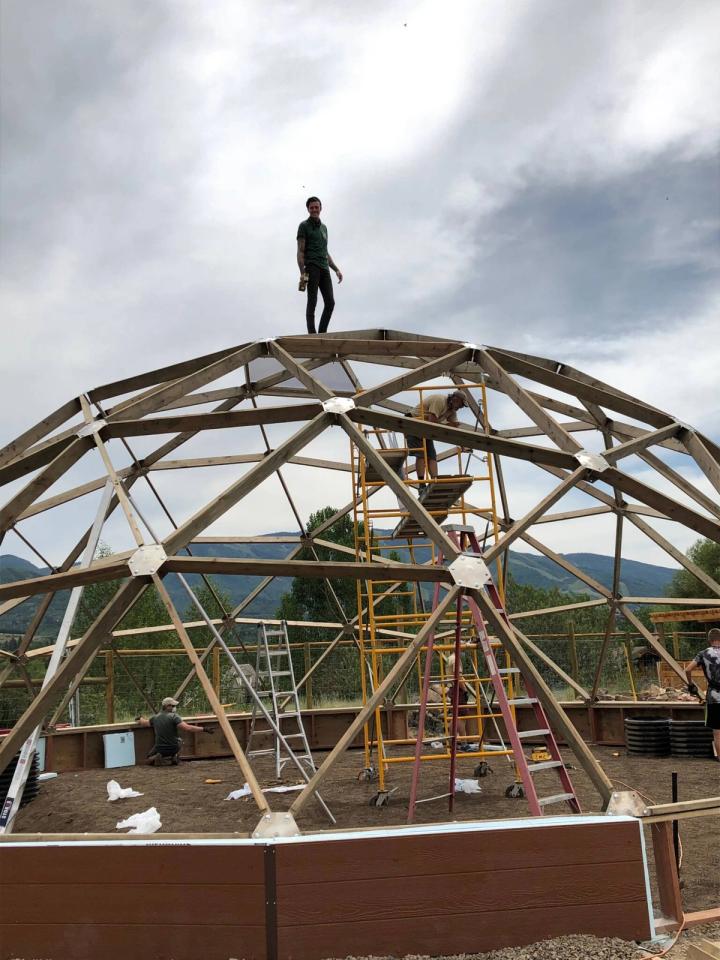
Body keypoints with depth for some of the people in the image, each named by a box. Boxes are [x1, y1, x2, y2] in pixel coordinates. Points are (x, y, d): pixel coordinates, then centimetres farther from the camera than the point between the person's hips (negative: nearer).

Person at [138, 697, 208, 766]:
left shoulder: (155, 718, 0)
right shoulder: (174, 716, -16)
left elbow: (143, 723, 19)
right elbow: (187, 728, -28)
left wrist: (141, 718, 43)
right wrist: (203, 729, -26)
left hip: (160, 749, 2)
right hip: (173, 749, -2)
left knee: (149, 760, 30)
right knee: (179, 740, 32)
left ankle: (158, 757, -4)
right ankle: (175, 756, 6)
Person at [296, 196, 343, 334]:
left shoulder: (324, 227, 25)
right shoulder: (304, 226, 5)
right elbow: (300, 251, -3)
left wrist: (337, 269, 20)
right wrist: (302, 272, -15)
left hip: (324, 268, 6)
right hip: (312, 267, -6)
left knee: (330, 303, -2)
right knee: (312, 302, -10)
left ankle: (322, 333, 5)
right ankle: (312, 334, -10)